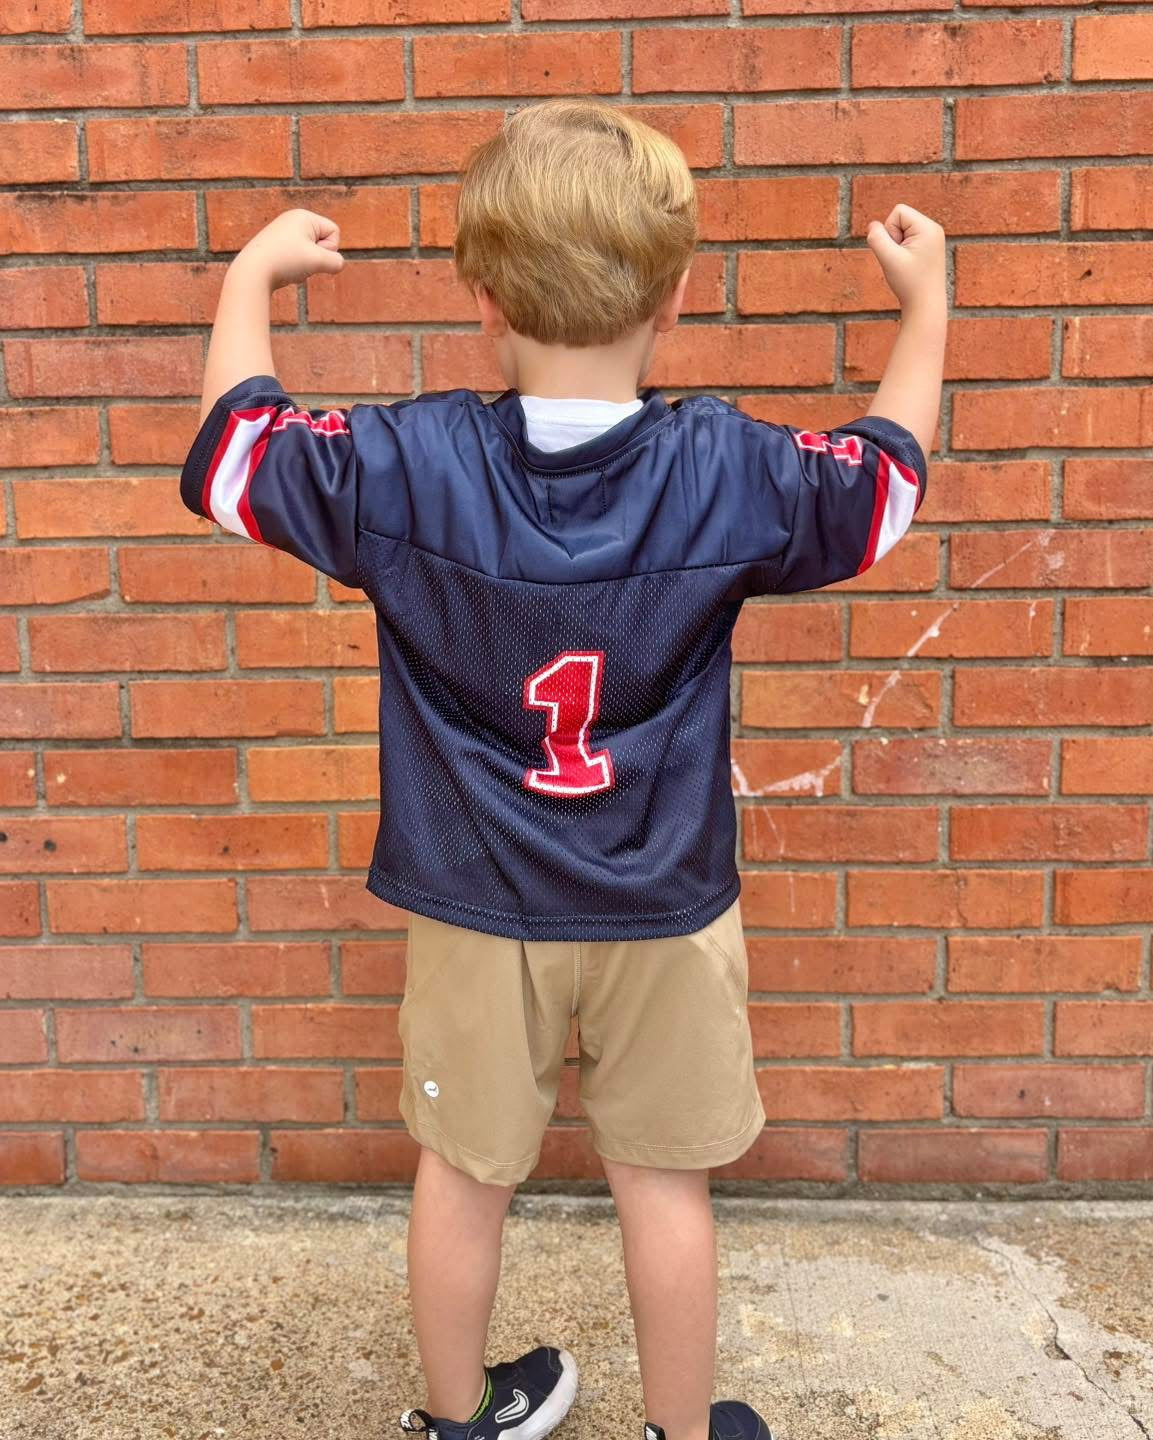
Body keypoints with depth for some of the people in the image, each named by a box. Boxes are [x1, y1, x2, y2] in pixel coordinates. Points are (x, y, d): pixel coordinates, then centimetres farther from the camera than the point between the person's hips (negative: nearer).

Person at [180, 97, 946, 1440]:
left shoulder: (407, 466, -16)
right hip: (664, 911, 0)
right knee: (663, 1181, 17)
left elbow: (232, 441, 0)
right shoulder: (727, 471, -14)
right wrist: (923, 302, 19)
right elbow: (886, 473, 5)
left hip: (476, 906, 1)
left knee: (463, 1169, 20)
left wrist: (253, 273, 15)